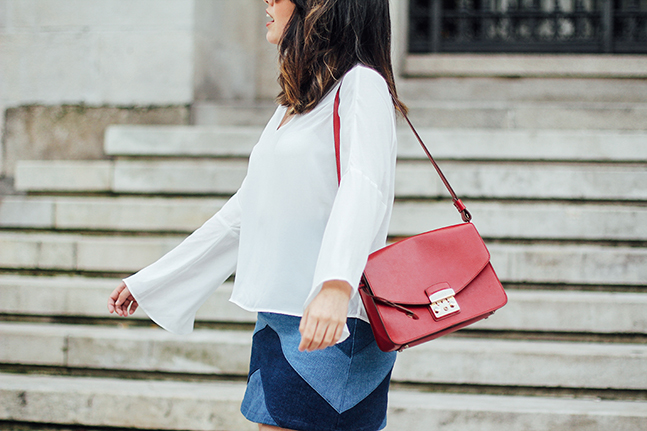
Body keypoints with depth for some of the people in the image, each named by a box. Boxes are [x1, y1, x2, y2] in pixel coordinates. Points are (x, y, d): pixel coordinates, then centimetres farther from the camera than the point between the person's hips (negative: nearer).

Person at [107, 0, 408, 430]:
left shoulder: (361, 86, -7)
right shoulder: (294, 103, 22)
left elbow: (364, 186, -24)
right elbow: (245, 210, 27)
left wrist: (336, 286, -42)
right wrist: (147, 282, 29)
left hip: (334, 327, -9)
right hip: (278, 321, 9)